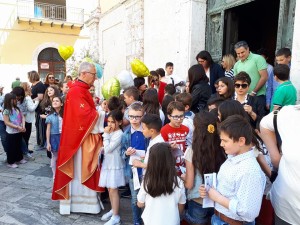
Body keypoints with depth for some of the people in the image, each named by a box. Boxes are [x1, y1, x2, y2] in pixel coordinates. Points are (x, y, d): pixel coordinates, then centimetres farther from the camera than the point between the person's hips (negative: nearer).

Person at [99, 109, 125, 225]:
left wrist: (106, 135, -17)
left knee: (113, 190, -1)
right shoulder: (110, 132, 6)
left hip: (115, 165, -8)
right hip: (108, 163, 8)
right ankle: (113, 210, 34)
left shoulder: (119, 134, -20)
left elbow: (108, 149, -22)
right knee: (109, 189, 17)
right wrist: (102, 149, -5)